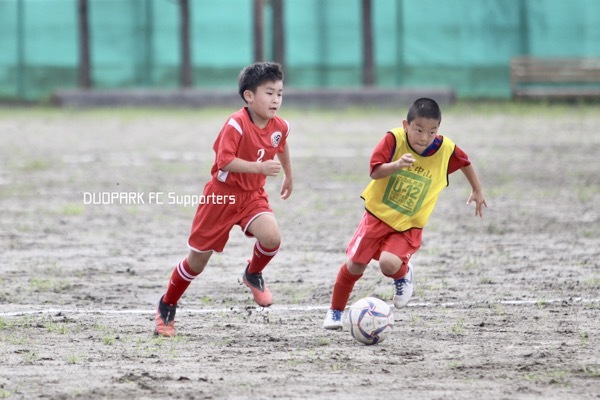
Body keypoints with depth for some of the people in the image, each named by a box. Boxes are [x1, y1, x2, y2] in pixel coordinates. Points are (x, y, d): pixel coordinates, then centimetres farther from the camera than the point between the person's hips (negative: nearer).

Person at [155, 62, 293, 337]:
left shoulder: (279, 127, -3)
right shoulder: (236, 124, -23)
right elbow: (224, 160, -30)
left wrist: (288, 176, 32)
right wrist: (259, 167, -38)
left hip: (253, 195, 4)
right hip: (222, 194, -4)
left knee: (272, 237, -26)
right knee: (198, 259, 4)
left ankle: (253, 275, 7)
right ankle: (166, 307, 26)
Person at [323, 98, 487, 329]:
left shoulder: (445, 149, -13)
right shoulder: (394, 139, -19)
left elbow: (465, 162, 9)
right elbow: (375, 171, -25)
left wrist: (477, 191, 20)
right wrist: (397, 165, -44)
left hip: (408, 225, 0)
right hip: (378, 214, 0)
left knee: (389, 264, -25)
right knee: (354, 265, 1)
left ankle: (404, 275, 13)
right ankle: (335, 311, 26)